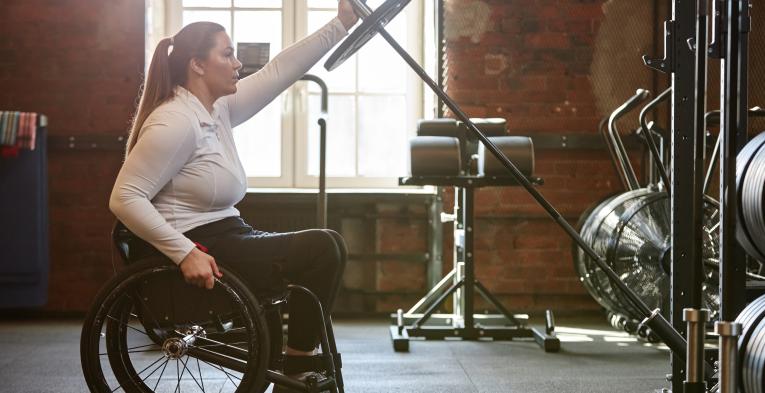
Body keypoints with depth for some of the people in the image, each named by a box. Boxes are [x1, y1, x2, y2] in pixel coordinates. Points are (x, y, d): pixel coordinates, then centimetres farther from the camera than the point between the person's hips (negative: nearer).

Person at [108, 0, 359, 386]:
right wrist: (185, 252, -29)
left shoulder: (218, 109, 8)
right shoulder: (176, 123, -19)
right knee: (323, 248, -12)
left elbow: (277, 71, 13)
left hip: (227, 238, 10)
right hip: (203, 256, -10)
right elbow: (124, 198, -24)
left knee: (323, 251, 17)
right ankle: (297, 371, -2)